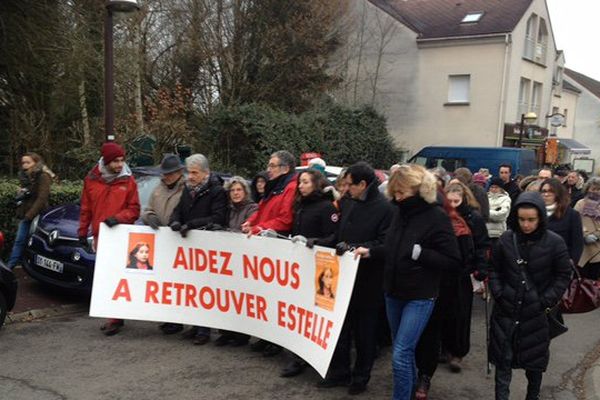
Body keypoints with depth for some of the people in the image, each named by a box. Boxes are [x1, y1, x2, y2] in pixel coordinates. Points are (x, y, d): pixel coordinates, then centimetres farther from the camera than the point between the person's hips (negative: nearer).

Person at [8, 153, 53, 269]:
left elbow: (42, 198, -19)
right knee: (19, 240, 8)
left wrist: (30, 214, -19)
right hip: (25, 215, 7)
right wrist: (20, 212, 5)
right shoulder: (24, 176, 13)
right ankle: (10, 265, 11)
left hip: (37, 215, -7)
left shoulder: (43, 177, -12)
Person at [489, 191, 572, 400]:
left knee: (534, 360, 15)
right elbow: (495, 269, 6)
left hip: (536, 313, -1)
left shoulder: (554, 242, -10)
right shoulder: (506, 239, -5)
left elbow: (563, 276, -3)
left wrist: (546, 301, -10)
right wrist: (498, 294, -4)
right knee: (503, 359, 5)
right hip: (506, 310, 1)